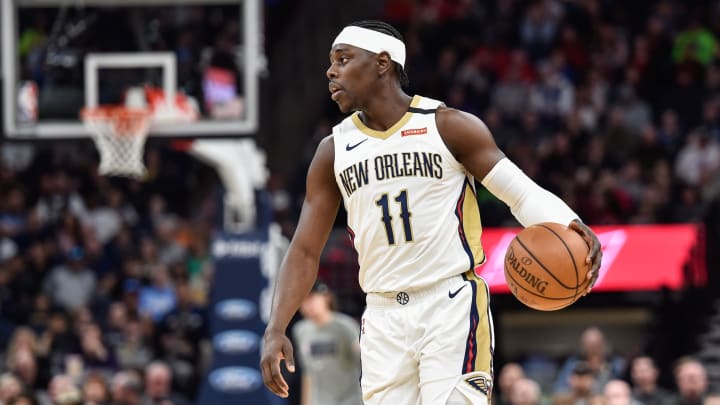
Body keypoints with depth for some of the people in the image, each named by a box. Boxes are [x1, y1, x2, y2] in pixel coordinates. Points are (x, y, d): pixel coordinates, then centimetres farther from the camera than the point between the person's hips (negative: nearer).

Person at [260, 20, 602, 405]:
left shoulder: (449, 127, -3)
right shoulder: (333, 151, 9)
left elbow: (522, 192, -4)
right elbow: (305, 250, 9)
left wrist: (570, 227, -26)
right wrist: (275, 330, -4)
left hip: (453, 308, -4)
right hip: (384, 316, 4)